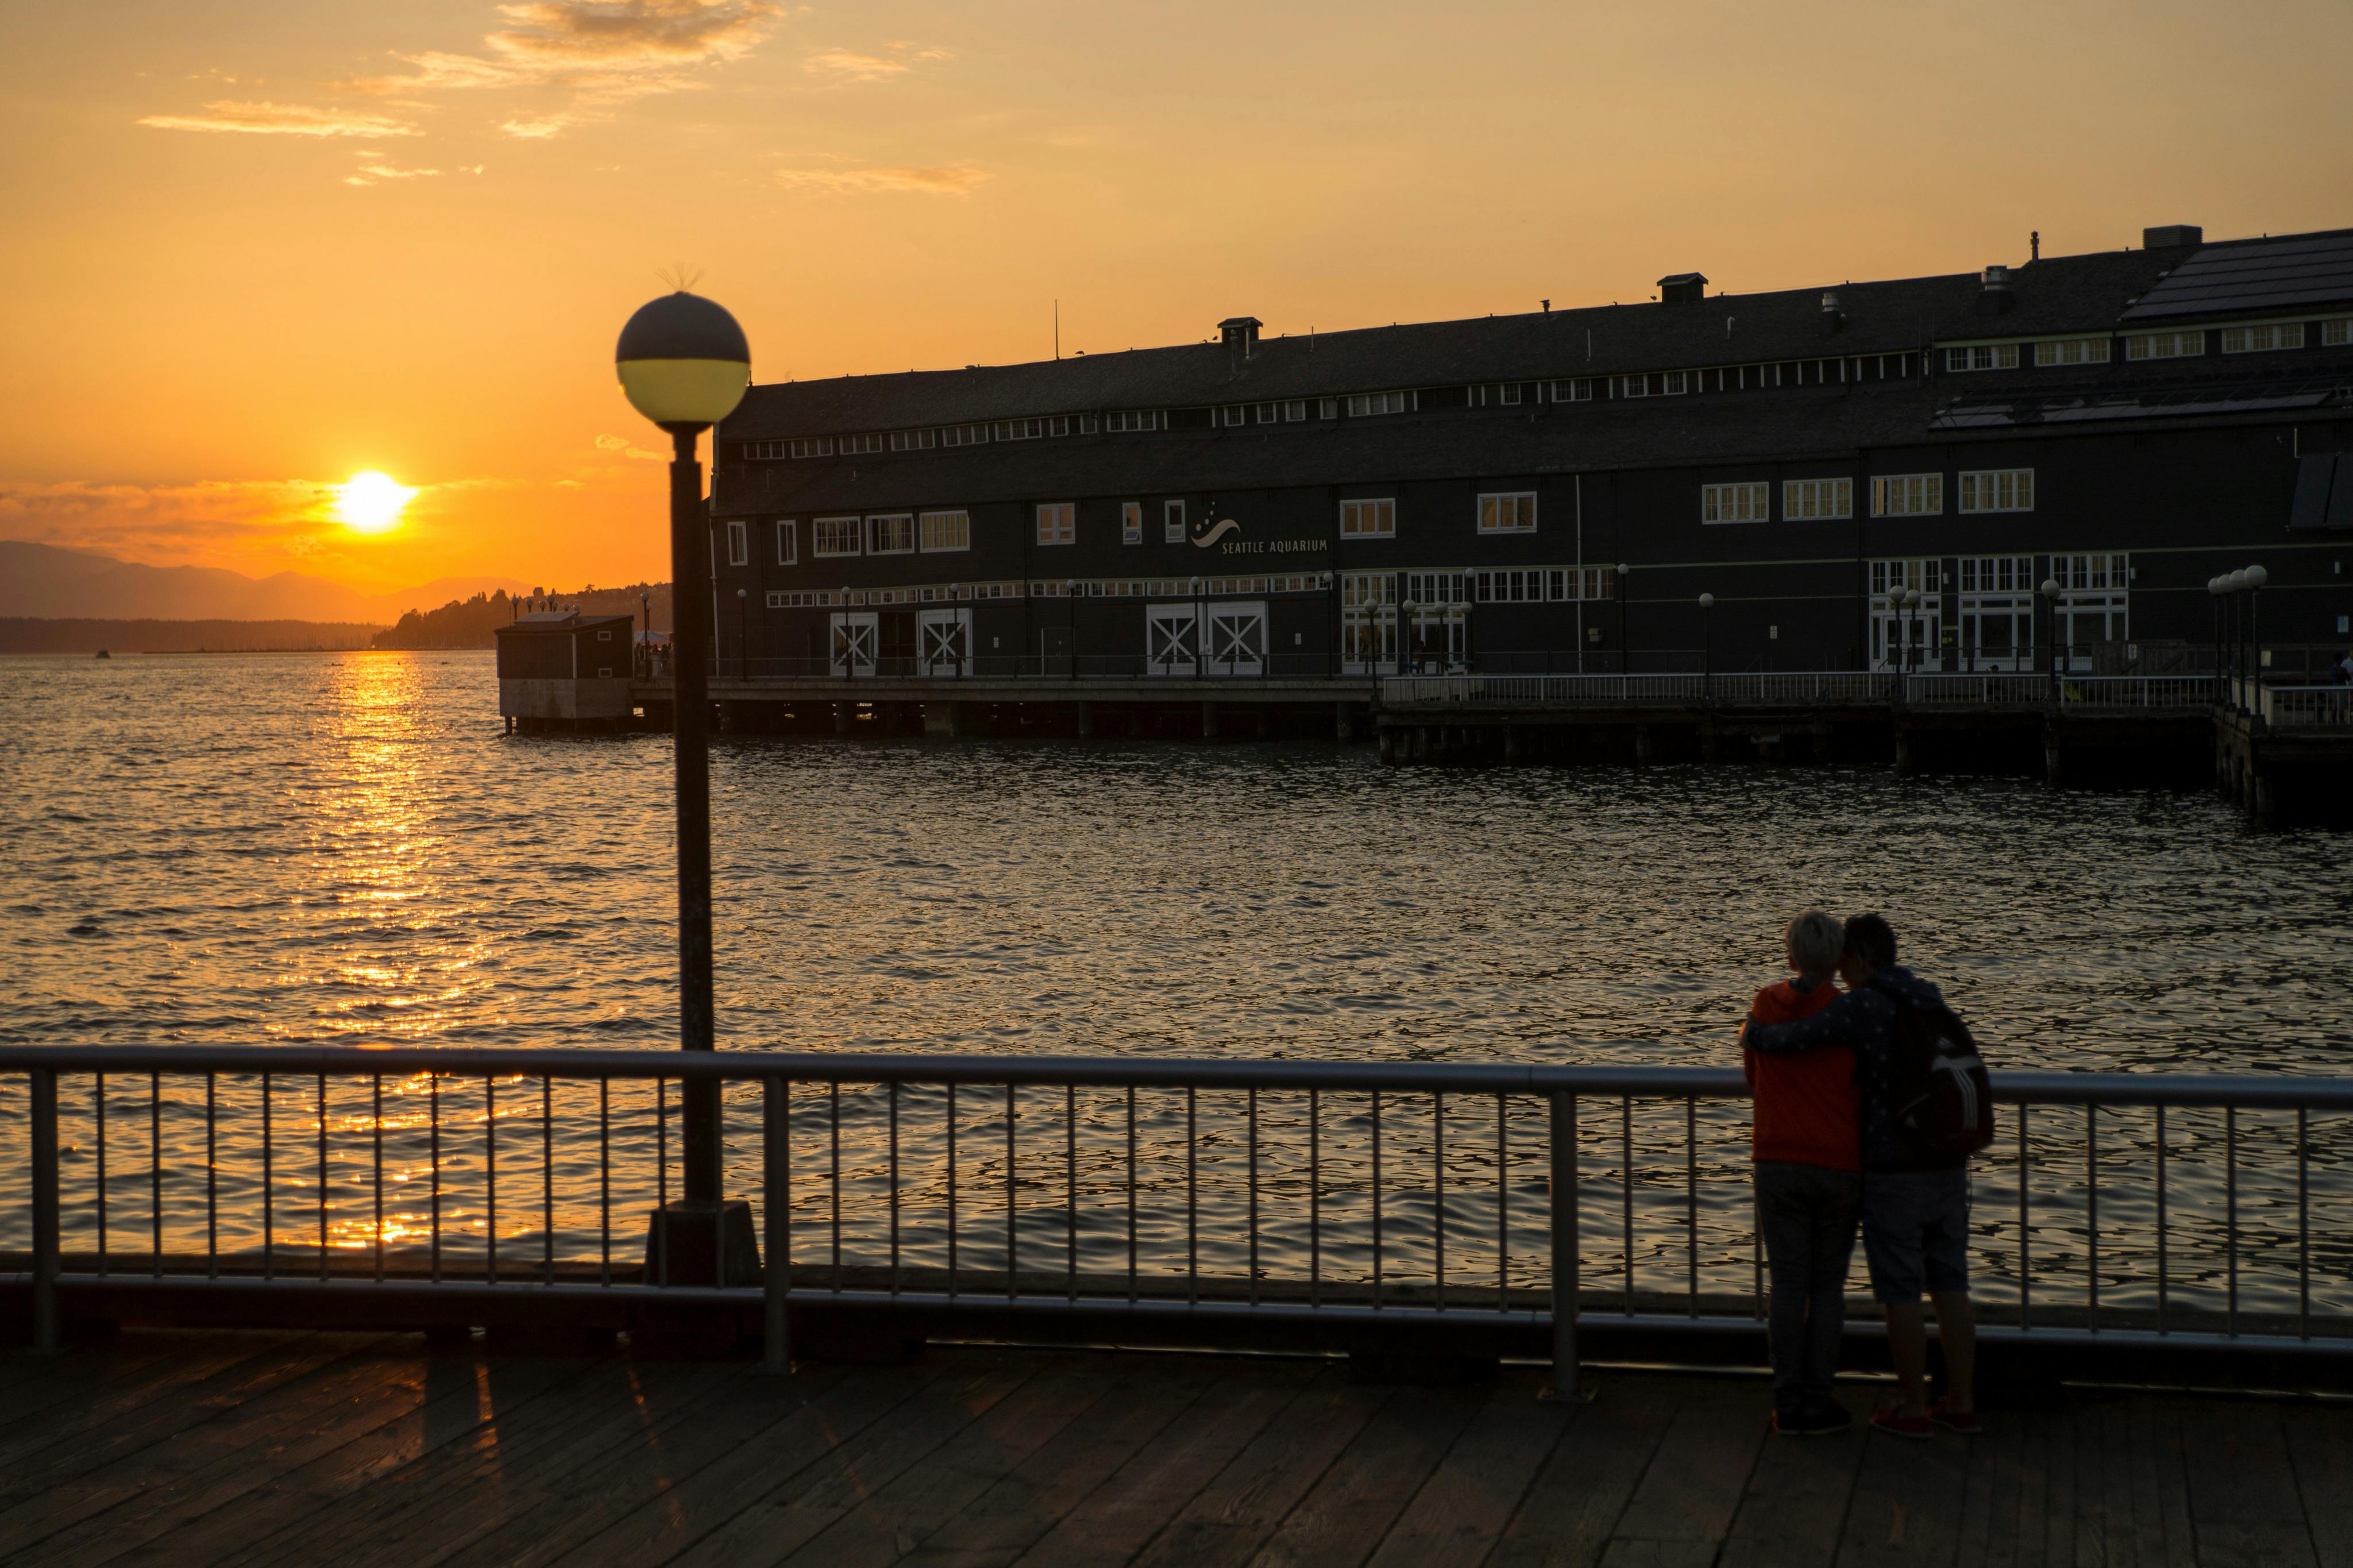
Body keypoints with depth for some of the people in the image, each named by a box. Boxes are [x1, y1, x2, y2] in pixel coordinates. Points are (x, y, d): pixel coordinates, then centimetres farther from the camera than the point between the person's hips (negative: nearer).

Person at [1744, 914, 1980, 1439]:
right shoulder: (1933, 1003, 11)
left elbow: (1784, 1041, -19)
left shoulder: (1858, 1006, -13)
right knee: (1949, 1288, 13)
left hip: (1892, 1173, -6)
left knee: (1901, 1292, 4)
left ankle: (1914, 1409, 11)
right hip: (1947, 1168, 6)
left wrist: (1753, 1035, 6)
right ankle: (1962, 1404, 17)